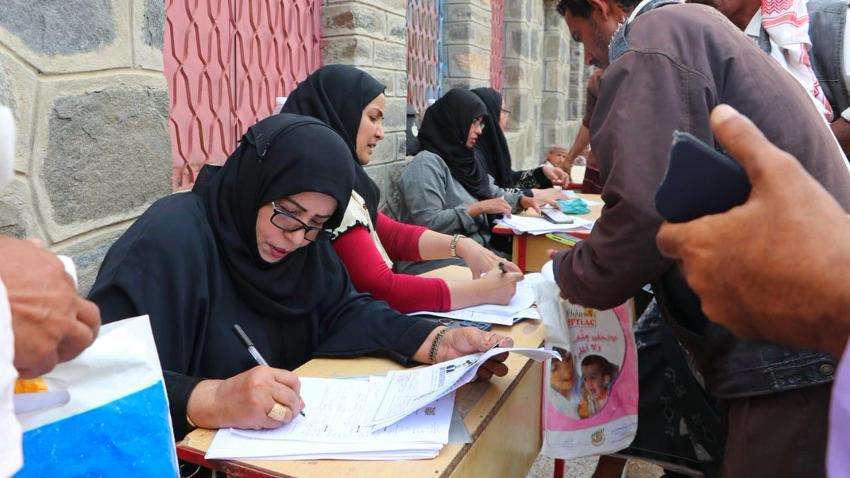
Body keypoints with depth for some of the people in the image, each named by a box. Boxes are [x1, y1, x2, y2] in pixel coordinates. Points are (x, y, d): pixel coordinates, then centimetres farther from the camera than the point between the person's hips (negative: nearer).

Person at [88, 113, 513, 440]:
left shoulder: (300, 237, 1)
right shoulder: (168, 243, -21)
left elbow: (342, 311, 1)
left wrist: (439, 343, -12)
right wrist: (211, 400, -40)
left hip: (290, 439, 6)